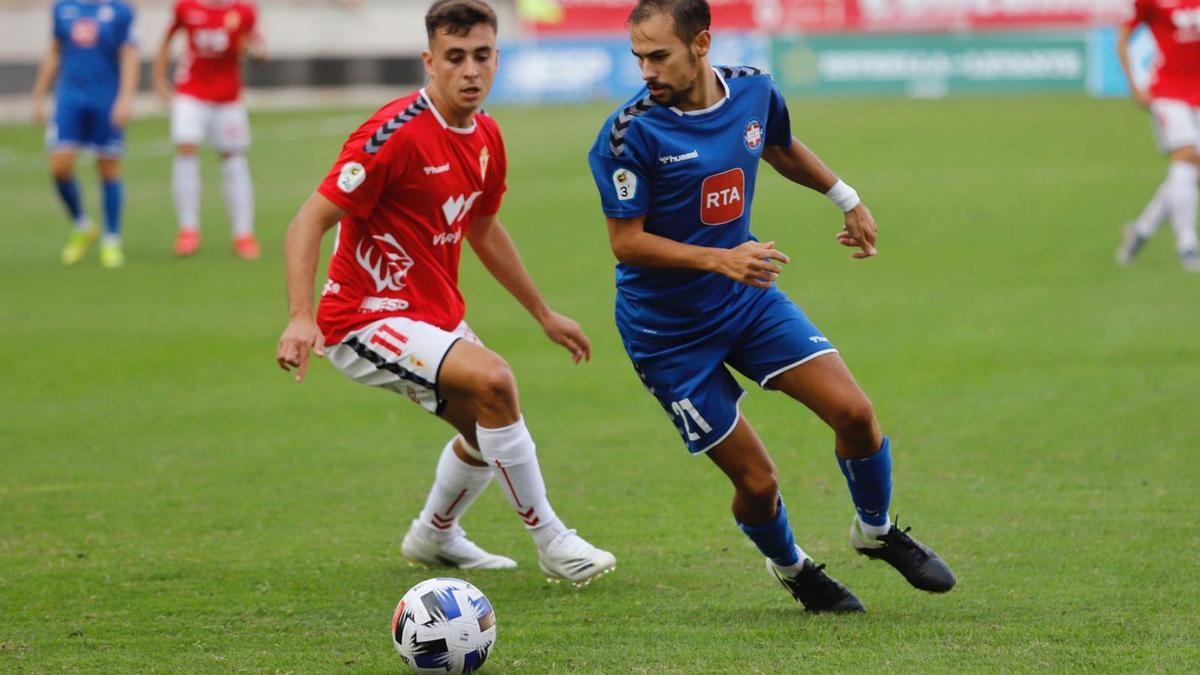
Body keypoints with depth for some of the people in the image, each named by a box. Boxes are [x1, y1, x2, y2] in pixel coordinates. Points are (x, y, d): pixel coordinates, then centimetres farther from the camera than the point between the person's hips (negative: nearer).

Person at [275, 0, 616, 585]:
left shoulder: (486, 137, 3)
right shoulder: (397, 133, -23)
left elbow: (483, 229, 21)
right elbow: (309, 222, -25)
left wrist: (543, 314, 26)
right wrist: (302, 317, -38)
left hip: (435, 315, 9)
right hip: (368, 317, -9)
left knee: (488, 426, 22)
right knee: (493, 380, -27)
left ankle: (433, 537, 49)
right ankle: (551, 543, -14)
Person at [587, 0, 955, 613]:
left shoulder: (753, 92, -5)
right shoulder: (630, 133, -23)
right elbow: (625, 242, -20)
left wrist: (846, 199, 29)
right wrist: (720, 259, -31)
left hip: (748, 298, 5)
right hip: (667, 330, -5)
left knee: (853, 411, -6)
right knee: (756, 481, -3)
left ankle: (876, 533, 23)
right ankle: (790, 568, 30)